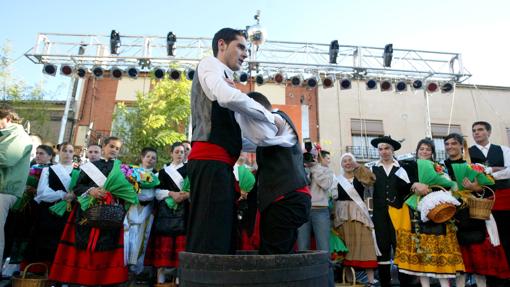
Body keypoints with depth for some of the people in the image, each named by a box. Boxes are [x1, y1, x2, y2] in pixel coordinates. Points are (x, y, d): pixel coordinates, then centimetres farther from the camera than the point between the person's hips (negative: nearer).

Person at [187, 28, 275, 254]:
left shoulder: (223, 78, 28)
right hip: (210, 161, -9)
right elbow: (229, 97, -18)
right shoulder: (209, 64, 5)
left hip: (219, 163, 9)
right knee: (210, 240, -12)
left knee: (223, 238, 9)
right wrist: (269, 116, -5)